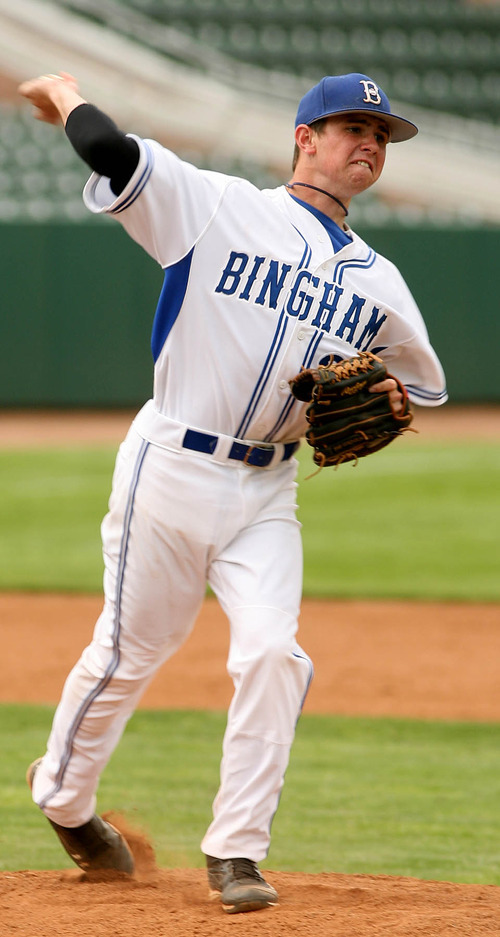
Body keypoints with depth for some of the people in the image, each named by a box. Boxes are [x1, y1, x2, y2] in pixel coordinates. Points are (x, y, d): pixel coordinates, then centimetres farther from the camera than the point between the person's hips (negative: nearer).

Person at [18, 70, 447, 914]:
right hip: (171, 468, -4)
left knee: (271, 651, -13)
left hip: (267, 494, 4)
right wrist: (61, 90, 0)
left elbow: (425, 382, 23)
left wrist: (386, 401, 0)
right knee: (127, 652, 5)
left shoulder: (377, 282, 11)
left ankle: (235, 852, -4)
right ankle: (63, 795, 31)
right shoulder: (216, 208, -5)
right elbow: (110, 150, -17)